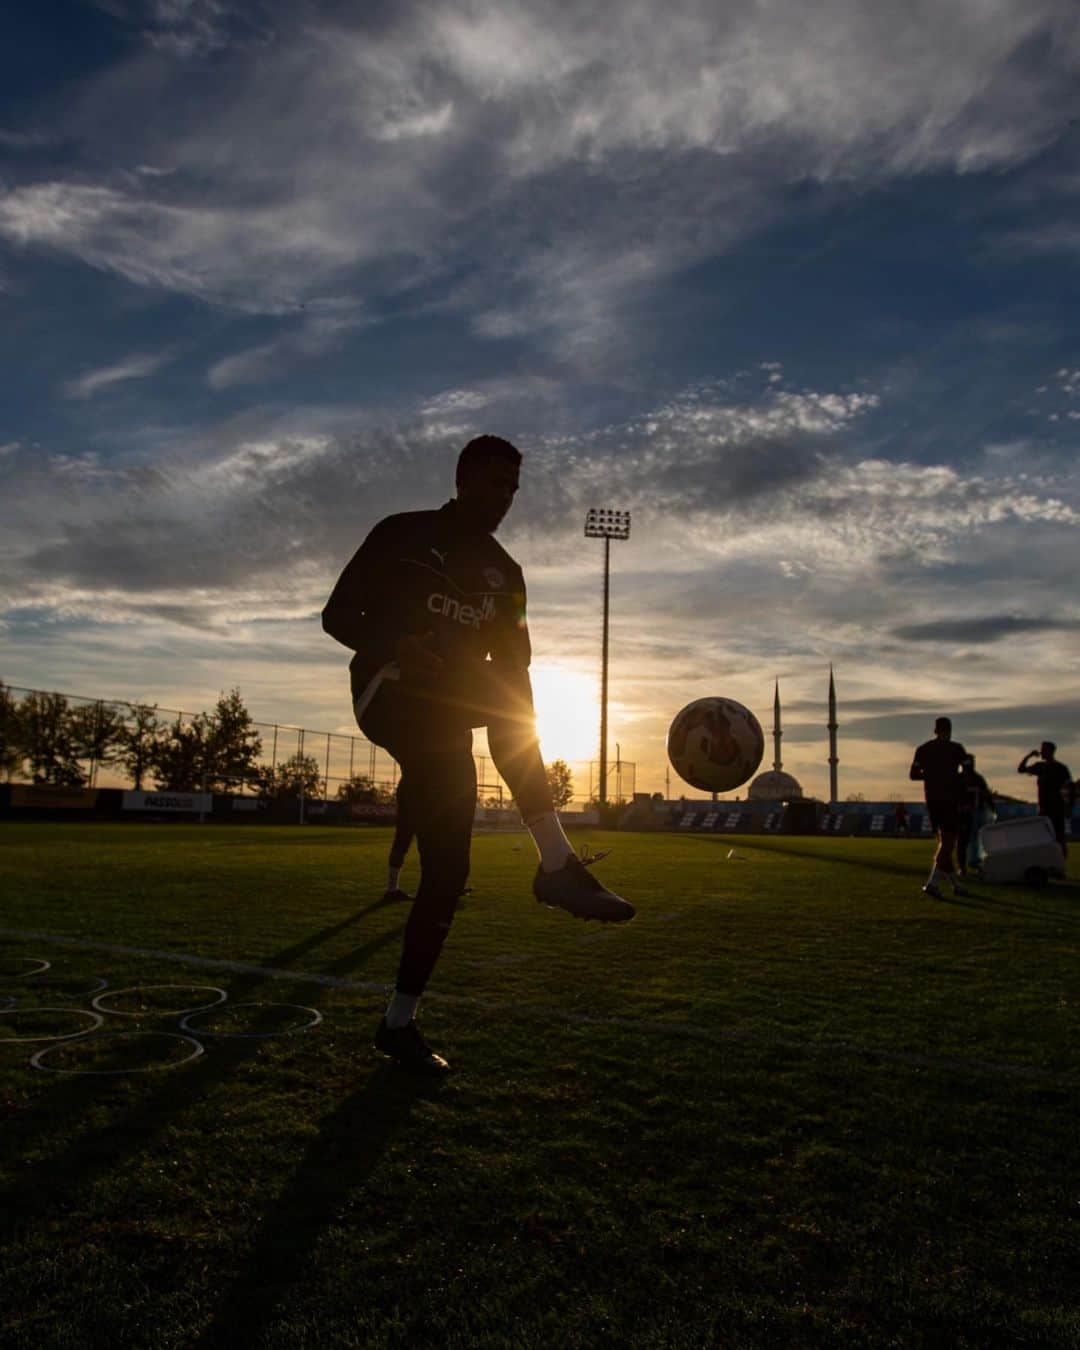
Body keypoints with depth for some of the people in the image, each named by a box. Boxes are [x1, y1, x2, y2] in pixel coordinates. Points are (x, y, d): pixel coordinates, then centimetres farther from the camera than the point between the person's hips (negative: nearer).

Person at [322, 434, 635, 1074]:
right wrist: (395, 647, -23)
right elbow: (337, 617, -2)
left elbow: (514, 662, 17)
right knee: (506, 694, -32)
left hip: (446, 721, 5)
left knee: (448, 872, -5)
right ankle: (558, 863, -39)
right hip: (390, 698, -5)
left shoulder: (505, 572, 15)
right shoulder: (403, 535, 2)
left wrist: (517, 706, -9)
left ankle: (400, 1022, 9)